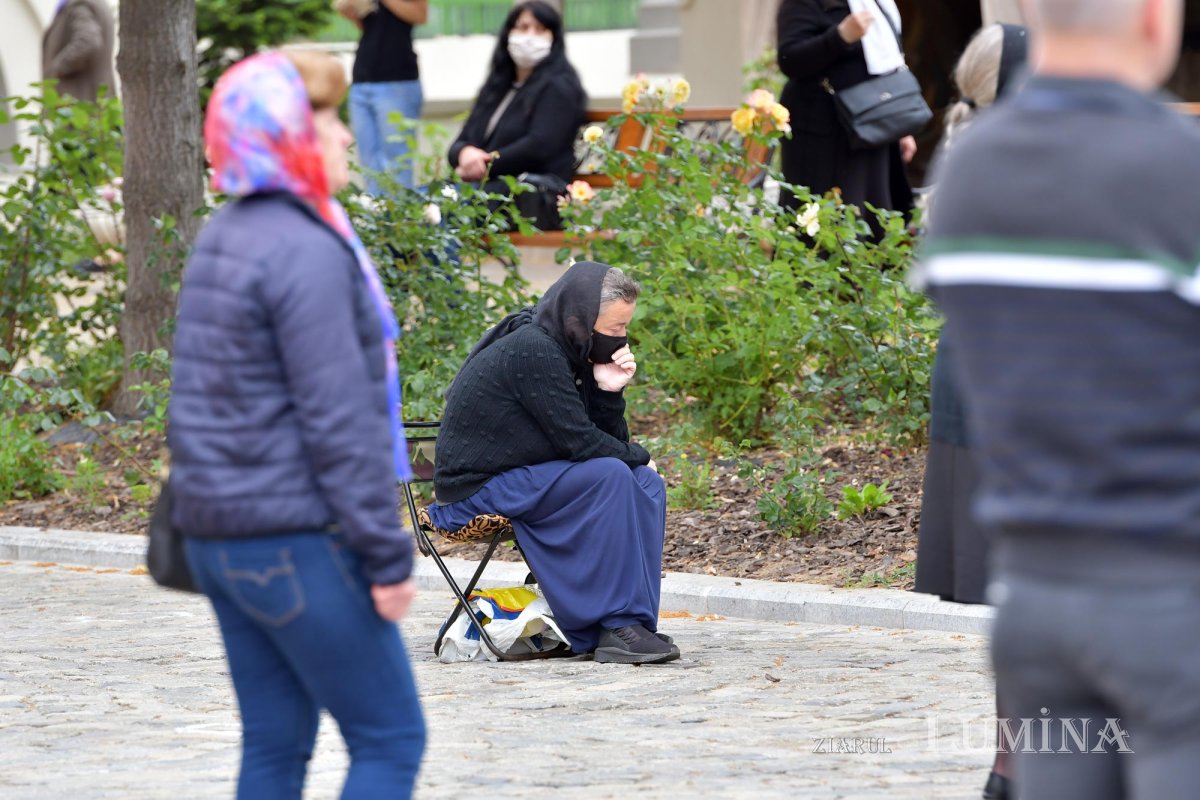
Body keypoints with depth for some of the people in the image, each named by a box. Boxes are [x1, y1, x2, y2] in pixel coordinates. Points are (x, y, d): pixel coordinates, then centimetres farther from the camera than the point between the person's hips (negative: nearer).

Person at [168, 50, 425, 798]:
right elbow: (337, 421, -19)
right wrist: (387, 554, -16)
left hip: (218, 532, 9)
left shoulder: (219, 240, 13)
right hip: (298, 538, -9)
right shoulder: (307, 252, -17)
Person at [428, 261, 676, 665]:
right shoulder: (532, 350, -20)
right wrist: (638, 458, -4)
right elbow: (578, 442, -21)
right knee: (610, 476, -25)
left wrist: (609, 390, -9)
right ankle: (618, 627, -24)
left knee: (646, 483, 1)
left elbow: (611, 441, 9)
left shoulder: (567, 352, 9)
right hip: (476, 491, -10)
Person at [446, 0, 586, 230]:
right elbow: (459, 144, 21)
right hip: (489, 186, 7)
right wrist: (465, 153, -4)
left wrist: (488, 166, -9)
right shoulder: (496, 88, 27)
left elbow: (539, 146, -9)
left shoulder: (558, 86, 6)